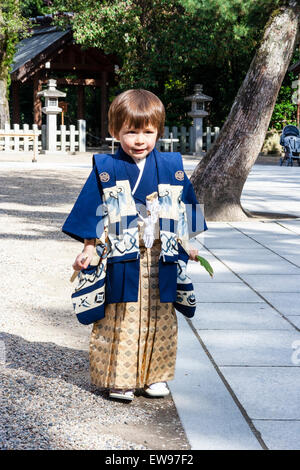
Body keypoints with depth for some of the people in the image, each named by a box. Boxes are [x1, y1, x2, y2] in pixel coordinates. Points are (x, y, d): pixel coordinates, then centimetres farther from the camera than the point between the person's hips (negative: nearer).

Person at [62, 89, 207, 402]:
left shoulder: (171, 167, 5)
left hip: (161, 261, 3)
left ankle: (155, 375, 23)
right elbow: (93, 213, 0)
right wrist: (89, 250, -3)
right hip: (120, 259, -2)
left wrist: (186, 245, 16)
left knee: (159, 319, 10)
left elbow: (184, 210, 14)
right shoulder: (105, 169, -2)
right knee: (119, 320, 1)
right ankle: (118, 379, 13)